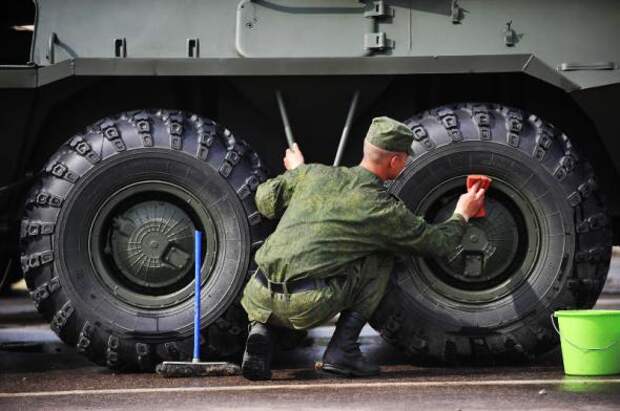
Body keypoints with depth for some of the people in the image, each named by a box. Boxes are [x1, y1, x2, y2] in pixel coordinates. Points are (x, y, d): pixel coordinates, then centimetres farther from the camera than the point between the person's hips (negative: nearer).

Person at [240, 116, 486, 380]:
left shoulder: (314, 173, 13)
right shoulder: (384, 209, 4)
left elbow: (265, 199, 20)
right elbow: (440, 244, 16)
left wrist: (297, 172, 39)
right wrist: (462, 215, 37)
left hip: (261, 299, 4)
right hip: (309, 306, -4)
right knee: (381, 258, 15)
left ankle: (260, 330, 7)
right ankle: (342, 350, 8)